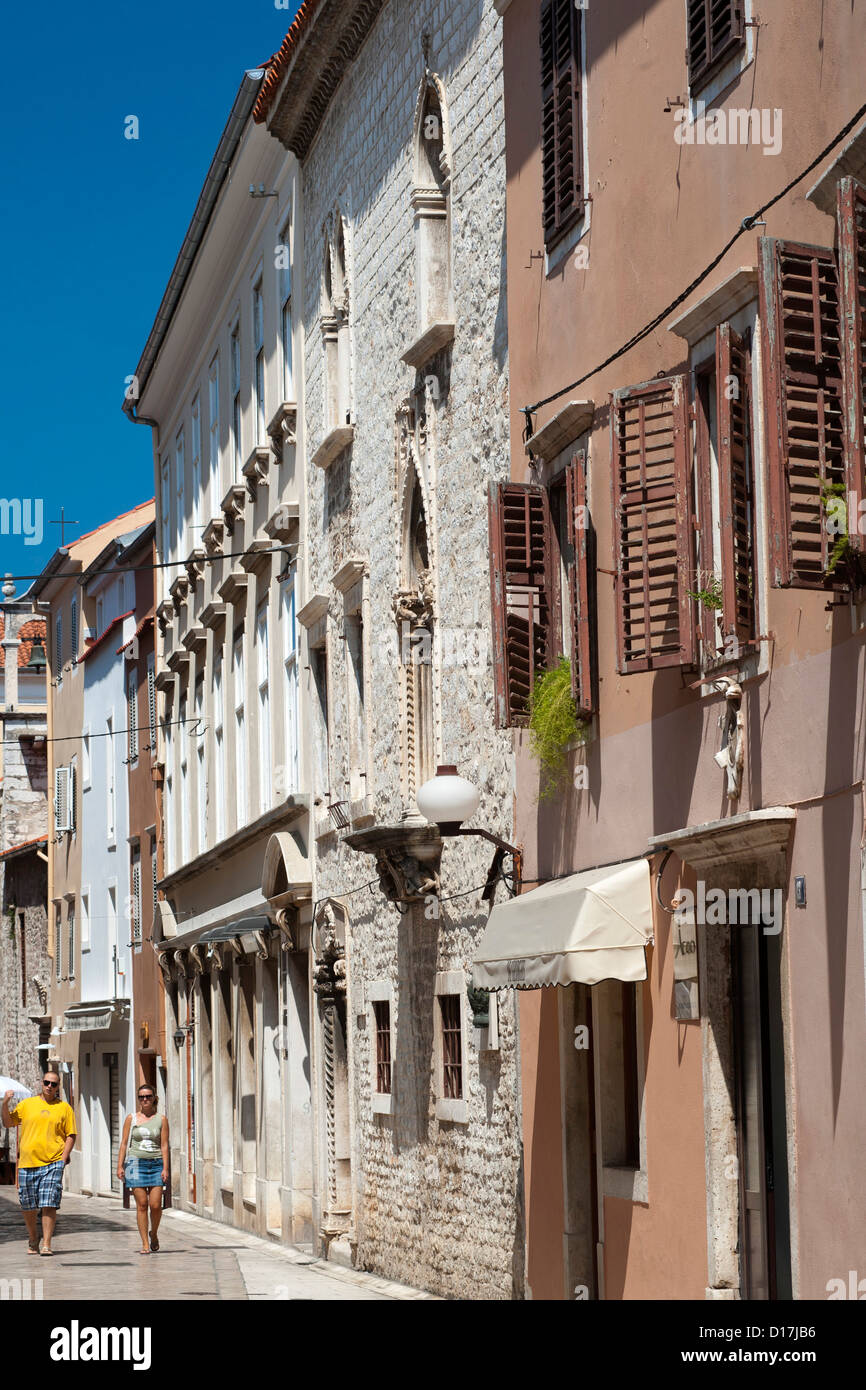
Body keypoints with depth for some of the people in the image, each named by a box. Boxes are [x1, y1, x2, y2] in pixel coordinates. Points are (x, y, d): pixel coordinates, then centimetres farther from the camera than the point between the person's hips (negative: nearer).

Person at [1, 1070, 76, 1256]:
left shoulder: (64, 1108, 7)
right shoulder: (27, 1104, 11)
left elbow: (71, 1136, 6)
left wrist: (63, 1159, -5)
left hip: (52, 1164, -2)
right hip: (27, 1163, 2)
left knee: (49, 1205, -11)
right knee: (28, 1206, 8)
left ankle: (46, 1244, -9)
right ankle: (33, 1237, 30)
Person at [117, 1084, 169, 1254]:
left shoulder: (161, 1120, 6)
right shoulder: (131, 1119, 7)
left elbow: (164, 1145, 3)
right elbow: (124, 1143, 7)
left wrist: (165, 1168, -5)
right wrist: (120, 1166, 0)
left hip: (156, 1164, 0)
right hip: (136, 1163, 0)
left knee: (155, 1205, -7)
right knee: (142, 1204, -4)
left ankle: (154, 1234, 20)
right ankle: (145, 1243, 1)